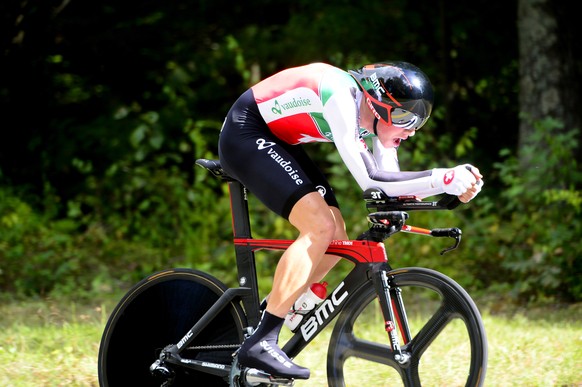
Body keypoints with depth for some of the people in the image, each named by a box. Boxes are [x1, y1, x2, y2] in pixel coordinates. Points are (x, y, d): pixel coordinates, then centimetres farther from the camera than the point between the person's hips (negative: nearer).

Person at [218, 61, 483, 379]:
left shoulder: (376, 118, -3)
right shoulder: (342, 97, -29)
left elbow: (392, 188, -4)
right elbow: (370, 180, -35)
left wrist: (455, 188, -18)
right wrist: (443, 178, -37)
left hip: (278, 142, 10)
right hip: (245, 135, -10)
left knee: (336, 239, 1)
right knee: (320, 227, -22)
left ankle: (265, 317, 14)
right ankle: (260, 343, -24)